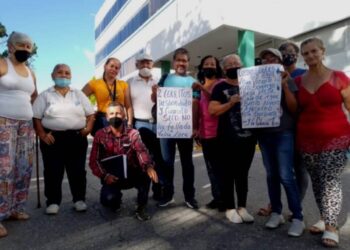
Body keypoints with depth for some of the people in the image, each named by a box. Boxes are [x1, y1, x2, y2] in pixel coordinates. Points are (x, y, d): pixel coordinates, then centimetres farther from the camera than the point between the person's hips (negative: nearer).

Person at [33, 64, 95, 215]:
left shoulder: (79, 94, 13)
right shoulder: (45, 95, 8)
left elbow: (90, 114, 12)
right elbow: (36, 117, 4)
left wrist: (88, 128, -4)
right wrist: (42, 135, -8)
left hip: (77, 137, 1)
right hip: (53, 138, -1)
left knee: (78, 170, 4)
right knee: (53, 171, 3)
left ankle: (79, 199, 16)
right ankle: (53, 202, 16)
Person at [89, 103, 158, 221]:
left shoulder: (132, 133, -6)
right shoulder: (100, 135, -3)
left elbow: (141, 151, -24)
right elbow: (94, 160, -7)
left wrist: (148, 166, -46)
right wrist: (105, 175, -26)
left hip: (131, 174, 0)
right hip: (111, 177, 1)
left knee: (145, 171, -31)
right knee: (108, 199, -28)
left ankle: (141, 207, -9)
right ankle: (116, 198, 14)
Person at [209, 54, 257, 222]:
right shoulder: (220, 87, -1)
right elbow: (212, 110, -11)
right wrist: (230, 103, -20)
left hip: (248, 137, 5)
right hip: (227, 139, -4)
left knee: (243, 174, 12)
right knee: (228, 174, 4)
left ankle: (242, 207, 23)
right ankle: (230, 208, 17)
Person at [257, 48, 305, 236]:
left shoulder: (287, 81, -1)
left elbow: (294, 108, -7)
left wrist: (284, 85, -14)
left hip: (284, 133, -4)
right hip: (264, 134, 4)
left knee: (286, 176, -8)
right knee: (271, 175, 9)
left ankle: (297, 218, 4)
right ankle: (276, 212, 19)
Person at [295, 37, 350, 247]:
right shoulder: (298, 82, 7)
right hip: (307, 140, 3)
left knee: (331, 180, -6)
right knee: (317, 181, 10)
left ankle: (331, 227, 4)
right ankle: (325, 219, 25)